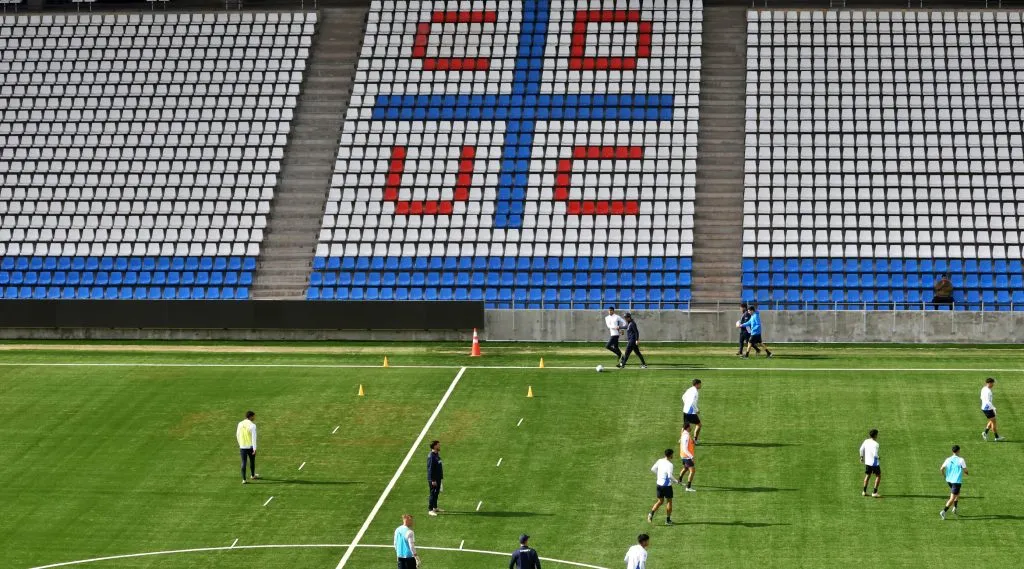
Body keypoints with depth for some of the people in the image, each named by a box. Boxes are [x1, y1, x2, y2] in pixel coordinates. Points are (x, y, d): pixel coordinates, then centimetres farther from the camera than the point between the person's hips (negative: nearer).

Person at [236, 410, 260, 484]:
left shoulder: (240, 424, 3)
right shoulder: (252, 425, -13)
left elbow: (237, 435, 12)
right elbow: (254, 437, -16)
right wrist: (254, 448, -13)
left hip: (242, 447, 3)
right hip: (250, 447, -3)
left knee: (243, 462, 4)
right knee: (252, 461, 18)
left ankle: (244, 479, 0)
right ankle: (253, 475, 36)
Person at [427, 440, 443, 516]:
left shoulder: (437, 454, 10)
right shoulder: (431, 456, -20)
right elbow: (430, 469, -21)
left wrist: (441, 477, 19)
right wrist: (433, 480, -22)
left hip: (438, 478, 9)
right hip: (433, 479, -9)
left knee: (436, 493, 17)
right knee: (433, 494, -4)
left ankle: (435, 507, 29)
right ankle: (430, 510, 1)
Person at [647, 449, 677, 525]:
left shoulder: (660, 461, 2)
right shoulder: (669, 464, -18)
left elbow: (653, 469, 11)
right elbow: (670, 476, -26)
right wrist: (676, 481, -11)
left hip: (659, 484, 6)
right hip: (667, 485, -6)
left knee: (660, 501, 16)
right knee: (669, 501, 10)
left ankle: (651, 513, -6)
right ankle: (668, 520, 14)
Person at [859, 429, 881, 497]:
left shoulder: (866, 441, 0)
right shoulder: (875, 444, -21)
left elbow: (861, 449, 11)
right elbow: (875, 454, -25)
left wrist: (862, 457, 26)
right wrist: (878, 457, -3)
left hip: (867, 462, 7)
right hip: (874, 462, -7)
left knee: (867, 476, 22)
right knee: (878, 476, 8)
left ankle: (864, 492, 25)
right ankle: (874, 493, 4)